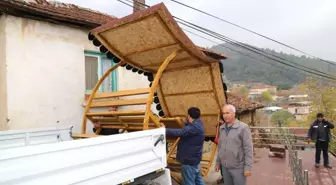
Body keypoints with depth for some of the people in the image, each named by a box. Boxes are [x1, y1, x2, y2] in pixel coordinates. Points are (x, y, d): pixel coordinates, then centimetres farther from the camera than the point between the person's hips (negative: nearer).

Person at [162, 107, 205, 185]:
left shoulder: (194, 127, -26)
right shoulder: (197, 124, 8)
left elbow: (180, 132, -37)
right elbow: (185, 130, 14)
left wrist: (165, 130, -34)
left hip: (189, 160, -11)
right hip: (194, 158, 11)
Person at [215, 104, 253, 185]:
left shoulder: (243, 127, -13)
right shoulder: (221, 128, 6)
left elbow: (248, 149, -14)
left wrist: (248, 167, -15)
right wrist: (218, 162, 15)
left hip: (238, 167, -5)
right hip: (224, 167, 6)